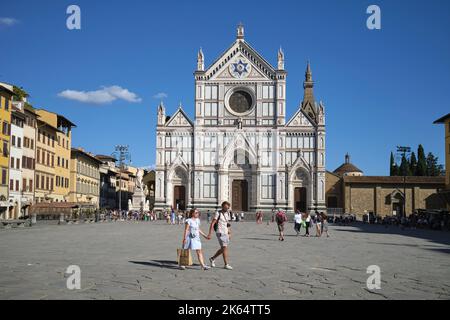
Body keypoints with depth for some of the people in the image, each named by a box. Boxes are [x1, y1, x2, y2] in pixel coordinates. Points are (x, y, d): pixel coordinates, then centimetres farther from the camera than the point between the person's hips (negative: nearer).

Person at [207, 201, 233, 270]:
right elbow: (212, 224, -11)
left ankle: (212, 259, 30)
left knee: (223, 249, 13)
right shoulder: (218, 213, -10)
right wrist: (209, 234, -15)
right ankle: (226, 264, -3)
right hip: (220, 233, -8)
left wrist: (229, 233, 17)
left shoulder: (227, 213, 11)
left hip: (225, 233, 8)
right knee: (224, 248, -10)